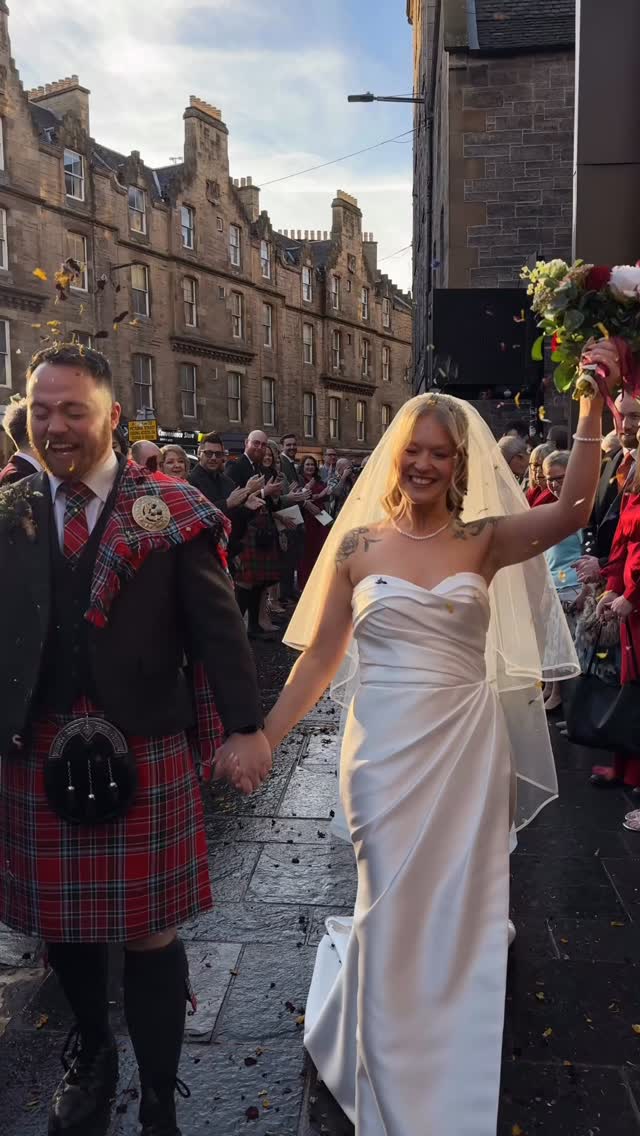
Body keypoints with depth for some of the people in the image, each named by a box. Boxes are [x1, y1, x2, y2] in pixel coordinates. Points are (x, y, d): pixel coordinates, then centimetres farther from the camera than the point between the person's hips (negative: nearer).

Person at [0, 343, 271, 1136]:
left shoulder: (170, 511, -5)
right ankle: (91, 1055, 49)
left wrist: (245, 727, -8)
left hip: (143, 752, -3)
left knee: (149, 932, 9)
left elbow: (218, 627, -5)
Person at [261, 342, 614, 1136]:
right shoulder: (358, 544, 0)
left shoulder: (486, 540, 1)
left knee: (459, 914, 13)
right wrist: (262, 739, -2)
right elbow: (319, 658, 1)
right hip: (384, 751, -1)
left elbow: (573, 511, -16)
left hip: (466, 751, 1)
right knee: (394, 913, 11)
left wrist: (592, 407, -19)